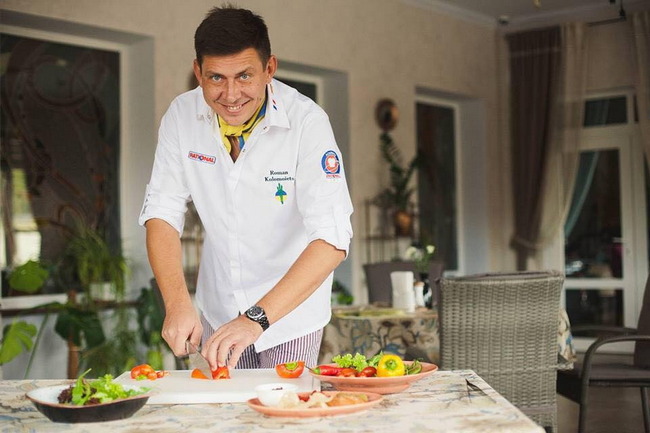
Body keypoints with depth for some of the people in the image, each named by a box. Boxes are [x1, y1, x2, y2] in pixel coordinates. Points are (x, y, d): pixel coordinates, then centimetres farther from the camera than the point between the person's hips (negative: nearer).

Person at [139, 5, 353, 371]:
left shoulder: (307, 121, -25)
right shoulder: (182, 115, -12)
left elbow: (332, 239, -32)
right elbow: (162, 213, -9)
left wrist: (257, 319, -41)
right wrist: (178, 303, -25)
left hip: (292, 308, -3)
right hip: (217, 310, 4)